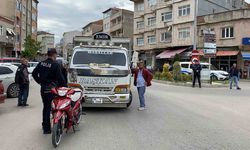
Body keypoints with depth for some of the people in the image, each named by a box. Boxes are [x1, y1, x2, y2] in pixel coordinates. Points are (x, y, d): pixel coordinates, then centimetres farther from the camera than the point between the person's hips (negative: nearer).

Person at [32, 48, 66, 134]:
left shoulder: (41, 64, 6)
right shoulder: (55, 65, -15)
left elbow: (34, 74, 12)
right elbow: (60, 78, -16)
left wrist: (39, 82, 17)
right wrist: (64, 87, -8)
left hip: (43, 88, 7)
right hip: (51, 89, -7)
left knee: (45, 107, 21)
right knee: (48, 108, -1)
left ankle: (44, 124, 35)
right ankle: (47, 129, 3)